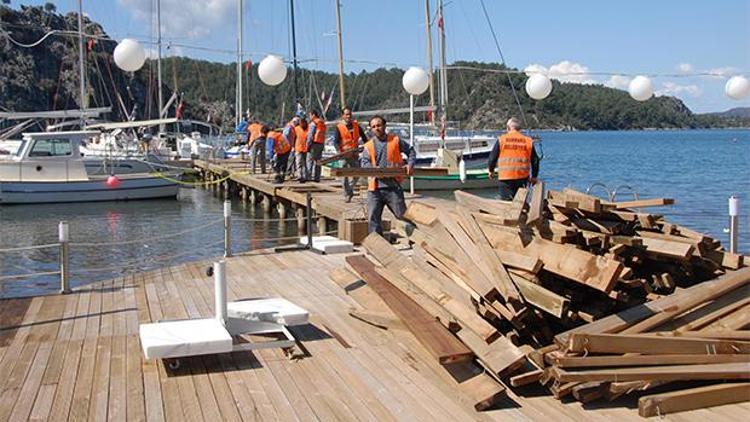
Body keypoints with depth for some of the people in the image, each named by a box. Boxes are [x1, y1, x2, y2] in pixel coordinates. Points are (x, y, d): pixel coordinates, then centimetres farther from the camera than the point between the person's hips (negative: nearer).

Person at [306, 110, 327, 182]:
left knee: (310, 160, -4)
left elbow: (310, 135, -13)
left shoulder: (313, 123, -8)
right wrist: (323, 145, 16)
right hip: (321, 144, 8)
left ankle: (309, 176, -10)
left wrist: (308, 144, -10)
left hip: (314, 143, -8)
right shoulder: (323, 123, 16)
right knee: (318, 161, 9)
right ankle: (317, 177, 9)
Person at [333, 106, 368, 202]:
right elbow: (335, 141, -9)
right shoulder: (339, 127, -4)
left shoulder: (356, 125, 7)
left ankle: (349, 189, 28)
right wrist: (339, 151, -25)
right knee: (345, 175, -2)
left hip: (355, 154, 4)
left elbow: (363, 136, 18)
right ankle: (347, 194, 5)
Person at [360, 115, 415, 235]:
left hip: (393, 186, -1)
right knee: (373, 217, 0)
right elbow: (364, 162, -4)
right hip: (375, 187, 1)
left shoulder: (395, 140, 7)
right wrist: (374, 169, -22)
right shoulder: (369, 145, 9)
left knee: (402, 214, 4)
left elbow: (411, 151, 17)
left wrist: (410, 164, 0)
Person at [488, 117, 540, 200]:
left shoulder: (501, 140, -2)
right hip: (522, 178, 3)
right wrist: (534, 176, 22)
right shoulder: (528, 141, 5)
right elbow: (535, 160, 10)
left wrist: (491, 171, 21)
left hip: (505, 178, -3)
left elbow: (492, 157, 2)